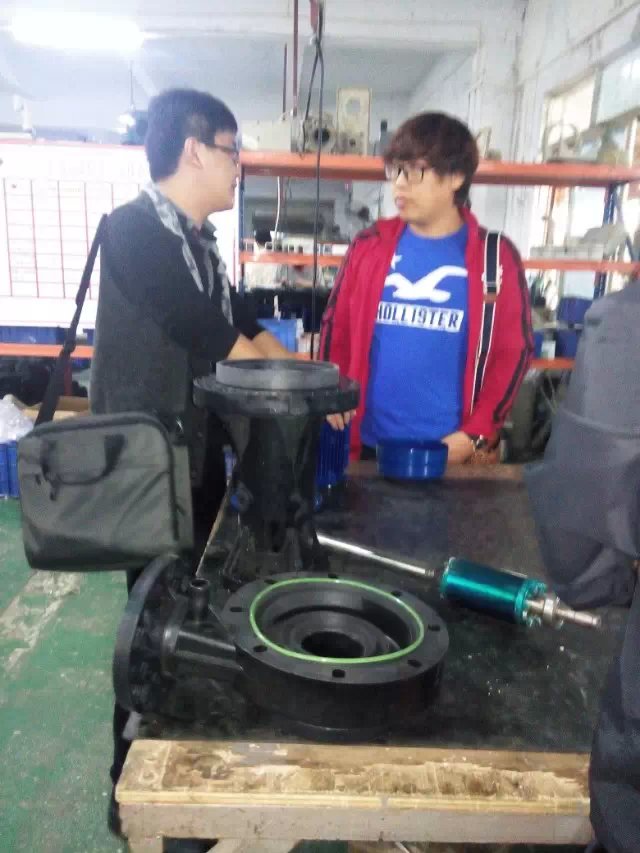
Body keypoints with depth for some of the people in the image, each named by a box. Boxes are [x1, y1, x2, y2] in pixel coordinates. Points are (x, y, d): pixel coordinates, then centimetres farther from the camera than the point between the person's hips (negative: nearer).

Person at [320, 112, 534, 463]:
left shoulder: (496, 256, -2)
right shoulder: (370, 245, 4)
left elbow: (513, 351, -2)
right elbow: (335, 329, 8)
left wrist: (474, 435, -9)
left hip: (448, 451, -2)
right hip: (369, 443, 2)